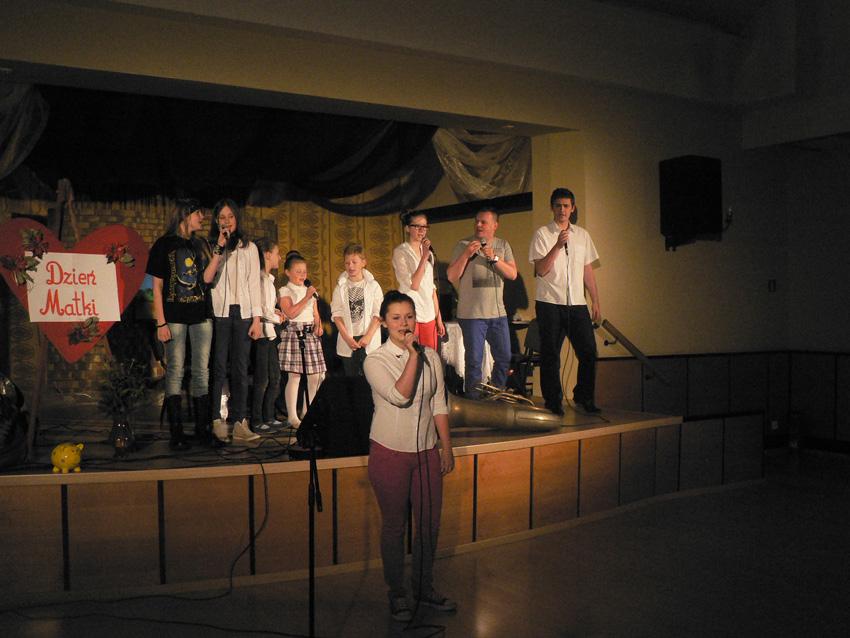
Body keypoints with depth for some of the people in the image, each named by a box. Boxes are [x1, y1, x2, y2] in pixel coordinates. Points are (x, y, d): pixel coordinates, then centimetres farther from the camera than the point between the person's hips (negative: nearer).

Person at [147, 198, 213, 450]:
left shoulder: (201, 244, 14)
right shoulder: (163, 245, 0)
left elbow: (207, 278, 5)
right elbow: (157, 287, -2)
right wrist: (161, 323, -9)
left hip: (201, 315, 4)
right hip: (175, 316, -4)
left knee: (202, 371, 5)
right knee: (175, 372, -3)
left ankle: (202, 427, 11)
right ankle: (176, 432, 1)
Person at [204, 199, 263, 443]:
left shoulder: (249, 247, 12)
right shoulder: (210, 247, 8)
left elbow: (254, 284, 8)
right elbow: (206, 278, -8)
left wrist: (257, 319, 2)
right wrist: (219, 249, -11)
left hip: (242, 313, 1)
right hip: (219, 313, -1)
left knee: (240, 369, 1)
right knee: (218, 368, -4)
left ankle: (239, 423, 2)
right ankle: (217, 421, 0)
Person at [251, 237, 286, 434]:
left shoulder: (267, 279, 13)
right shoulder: (263, 279, -15)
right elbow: (265, 312, -18)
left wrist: (274, 313, 3)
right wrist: (278, 319, 0)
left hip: (268, 333, 10)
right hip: (262, 333, -10)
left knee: (274, 377, 14)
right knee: (262, 380, -2)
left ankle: (268, 418, 23)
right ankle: (256, 422, 7)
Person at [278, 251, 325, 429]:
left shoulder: (311, 291, 17)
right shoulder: (285, 291, 0)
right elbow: (291, 313, -13)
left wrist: (319, 326, -1)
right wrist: (306, 297, -14)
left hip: (311, 334, 6)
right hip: (294, 333, -6)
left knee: (315, 375, 4)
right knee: (295, 376, -7)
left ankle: (307, 412, 17)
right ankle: (292, 416, -1)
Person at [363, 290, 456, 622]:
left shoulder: (431, 357, 3)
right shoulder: (375, 361, -9)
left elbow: (439, 404, 7)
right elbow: (400, 396, -24)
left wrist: (447, 447, 5)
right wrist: (412, 354, -21)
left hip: (426, 451, 4)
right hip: (390, 452, -4)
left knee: (430, 522, 11)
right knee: (394, 524, 7)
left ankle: (424, 587, 30)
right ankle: (396, 592, 25)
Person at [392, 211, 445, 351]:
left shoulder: (428, 252, 15)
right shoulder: (400, 252, -5)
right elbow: (413, 285, -14)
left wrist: (438, 318, 14)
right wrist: (424, 257, -17)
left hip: (429, 317, 6)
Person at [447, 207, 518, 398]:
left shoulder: (503, 246, 8)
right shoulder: (464, 245, -1)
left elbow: (512, 274, -1)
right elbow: (451, 276, -7)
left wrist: (494, 258, -14)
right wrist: (467, 254, -18)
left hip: (498, 312, 4)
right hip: (472, 313, -4)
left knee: (504, 358, 11)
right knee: (474, 360, 1)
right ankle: (473, 400, 15)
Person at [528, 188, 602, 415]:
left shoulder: (582, 235, 13)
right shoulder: (542, 234, -1)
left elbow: (588, 271, 16)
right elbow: (541, 270, -12)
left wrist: (596, 301, 13)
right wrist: (558, 245, -22)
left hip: (577, 303, 4)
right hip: (550, 303, -4)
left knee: (588, 351, 1)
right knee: (550, 354, 2)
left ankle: (584, 397, 17)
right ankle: (553, 401, 14)